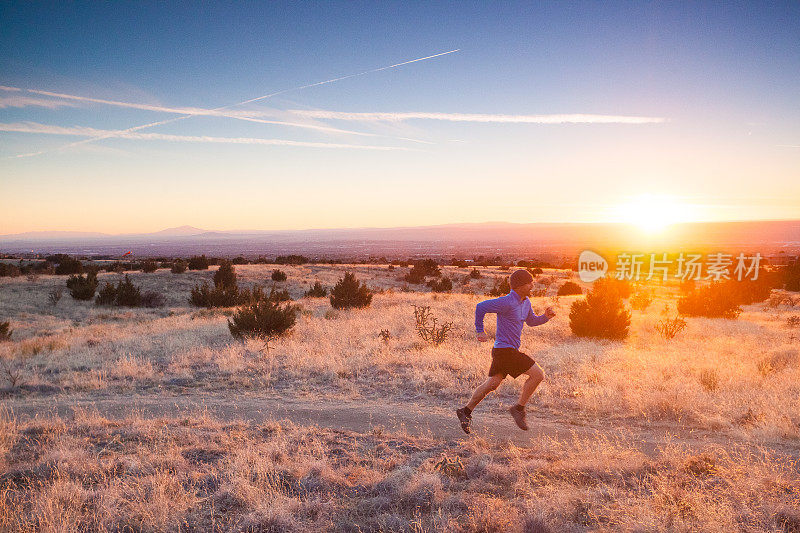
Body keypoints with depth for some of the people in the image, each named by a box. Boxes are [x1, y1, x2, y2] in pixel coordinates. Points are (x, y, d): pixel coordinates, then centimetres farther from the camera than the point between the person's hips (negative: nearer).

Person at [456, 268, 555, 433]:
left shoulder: (525, 302, 11)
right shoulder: (507, 302, -19)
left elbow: (532, 321, 24)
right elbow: (481, 307, -19)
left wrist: (546, 316, 5)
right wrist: (480, 331, -13)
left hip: (507, 350, 9)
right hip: (505, 350, -9)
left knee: (492, 384, 13)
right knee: (537, 374, -8)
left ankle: (466, 411, 19)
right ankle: (519, 408, 1)